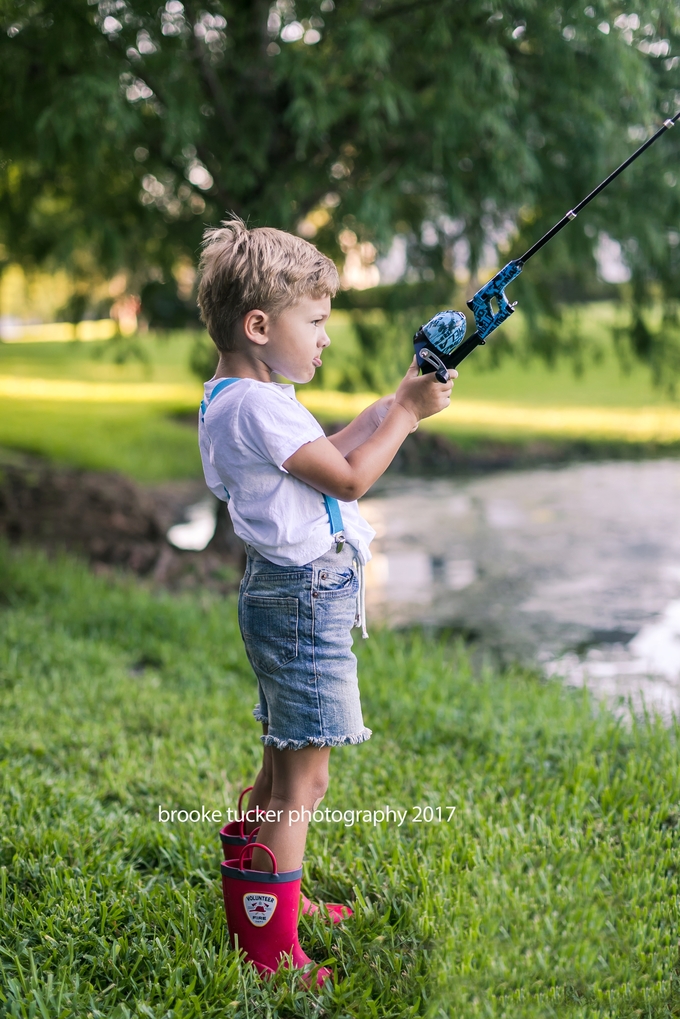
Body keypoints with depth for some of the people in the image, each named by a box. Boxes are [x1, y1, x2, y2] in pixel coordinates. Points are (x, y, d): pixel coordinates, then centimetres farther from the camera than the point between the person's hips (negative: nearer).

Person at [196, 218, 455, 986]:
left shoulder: (242, 399, 13)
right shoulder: (256, 406, -20)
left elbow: (325, 457, 20)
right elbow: (350, 478, -18)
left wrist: (392, 404, 13)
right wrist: (406, 412, -7)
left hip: (292, 595, 11)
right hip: (302, 597, -11)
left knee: (282, 767, 20)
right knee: (302, 777, -5)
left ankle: (252, 908, 32)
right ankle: (272, 948, 3)